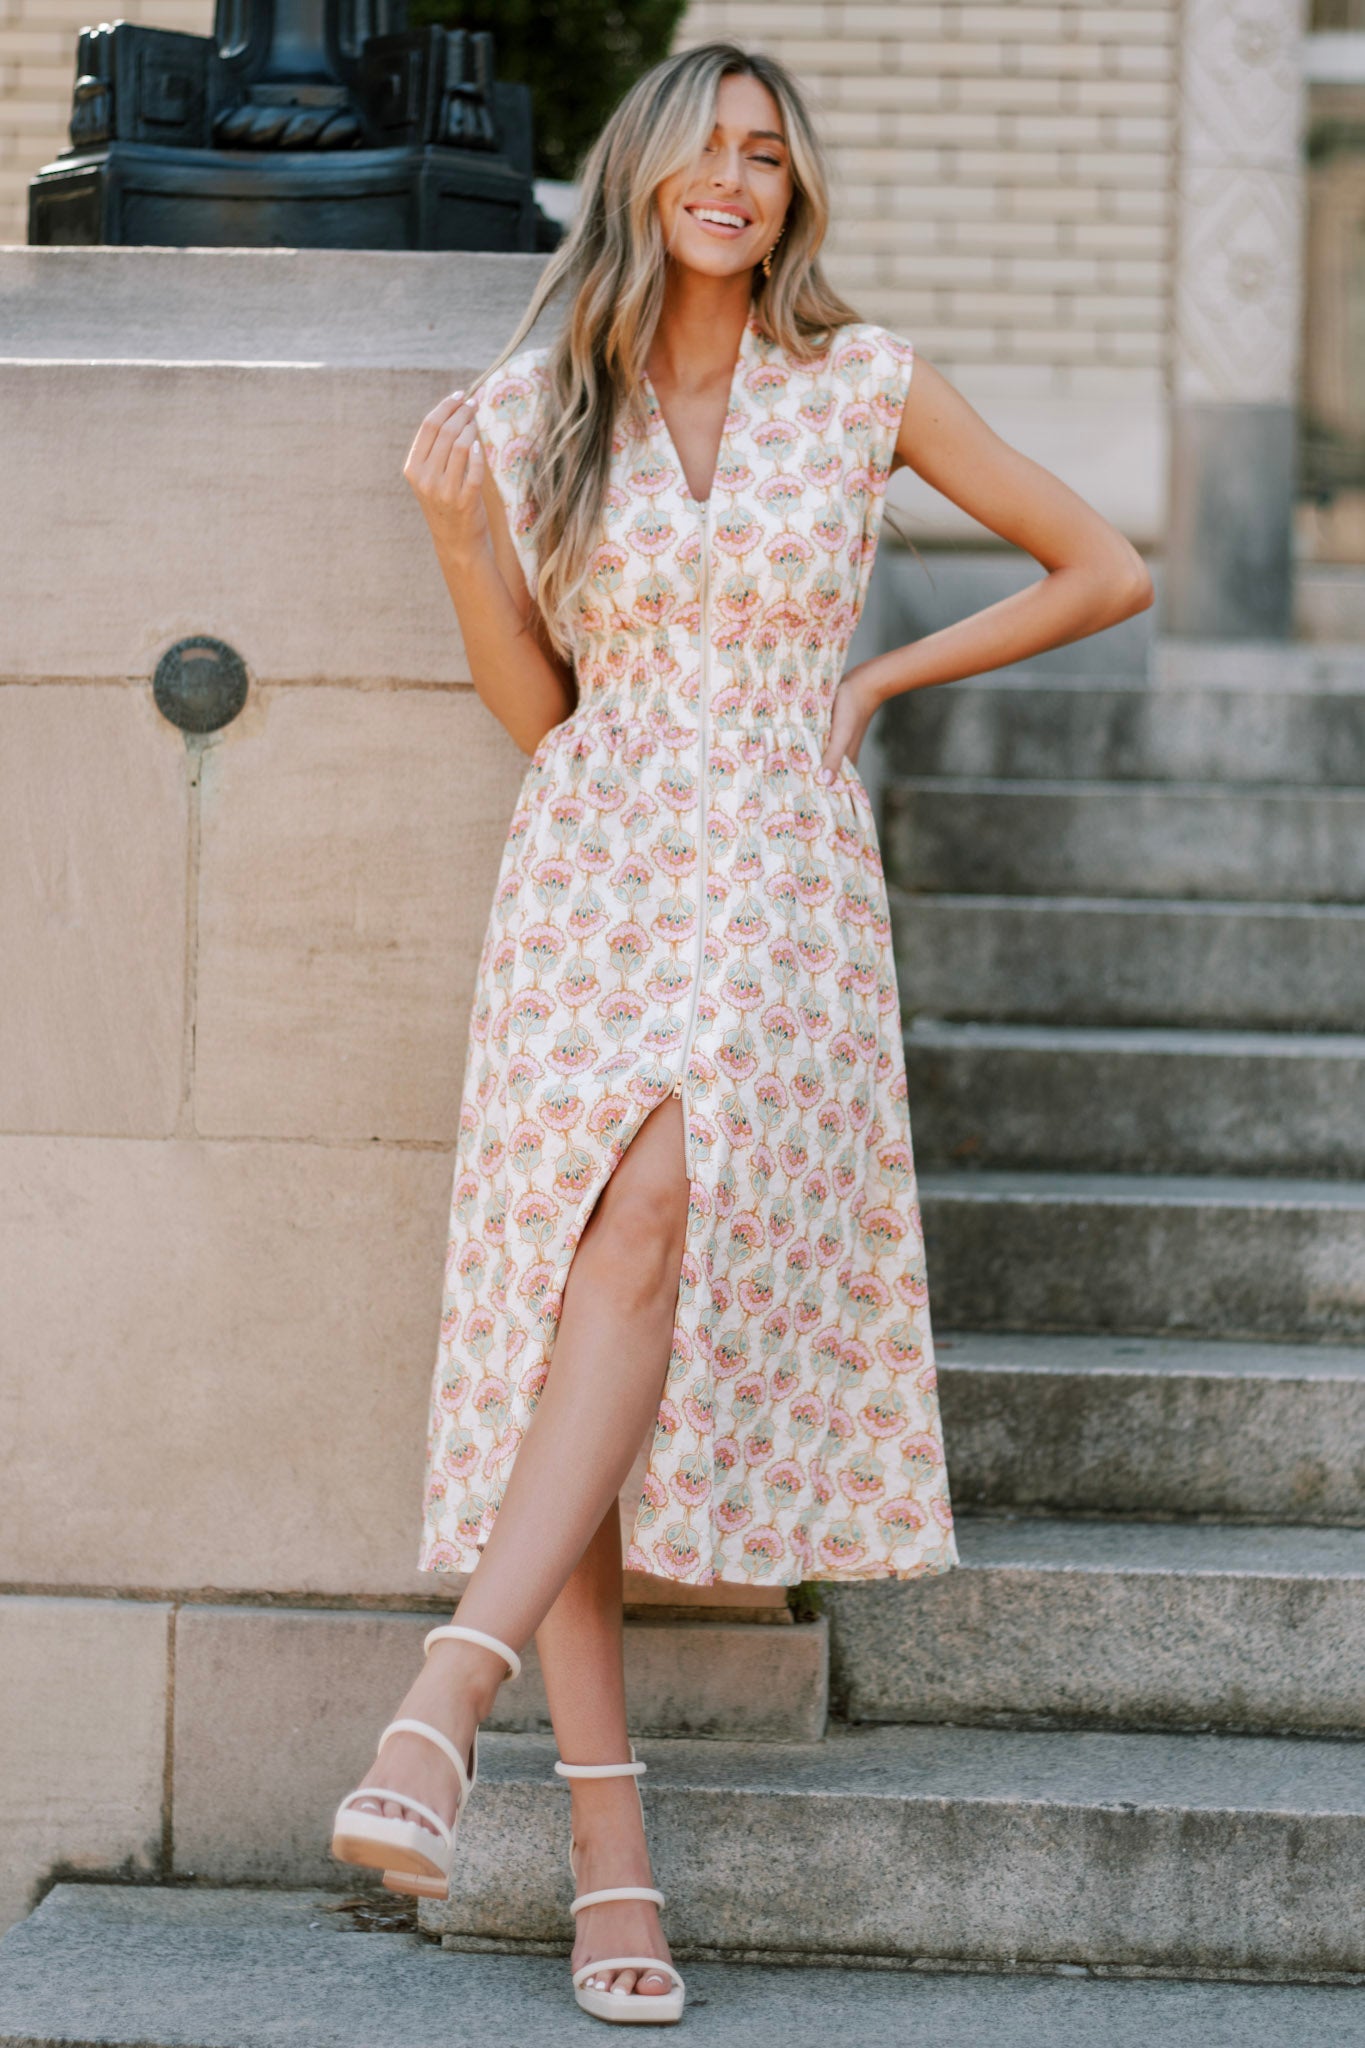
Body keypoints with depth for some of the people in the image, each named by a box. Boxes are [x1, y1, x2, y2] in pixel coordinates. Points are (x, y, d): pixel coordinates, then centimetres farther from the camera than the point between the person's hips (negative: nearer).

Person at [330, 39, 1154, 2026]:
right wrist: (457, 533, -2)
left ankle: (442, 1705, -31)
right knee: (559, 1330, -8)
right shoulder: (538, 407, 11)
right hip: (588, 874, 2)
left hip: (779, 888, -2)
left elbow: (1108, 570, 12)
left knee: (652, 1248, -26)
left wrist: (883, 674, 9)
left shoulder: (866, 384, 6)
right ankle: (611, 1850, -6)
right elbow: (535, 707, 13)